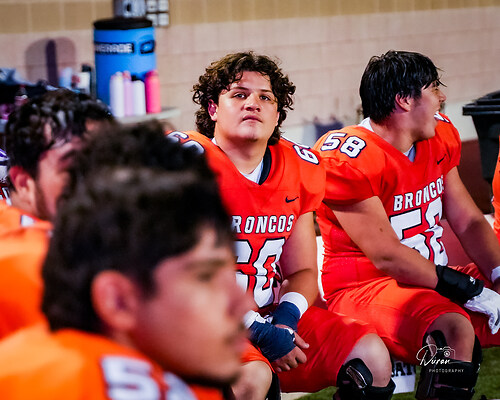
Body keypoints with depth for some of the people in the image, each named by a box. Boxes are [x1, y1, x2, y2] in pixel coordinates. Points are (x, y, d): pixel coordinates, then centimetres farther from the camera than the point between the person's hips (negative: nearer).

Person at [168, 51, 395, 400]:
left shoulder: (299, 169, 8)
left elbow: (303, 273, 13)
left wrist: (285, 317, -10)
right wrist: (257, 331, -17)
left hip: (270, 314, 6)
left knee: (372, 356, -7)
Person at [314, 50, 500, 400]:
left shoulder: (440, 137, 10)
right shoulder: (346, 158, -17)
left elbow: (468, 222, 13)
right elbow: (386, 256, -19)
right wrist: (471, 292, -19)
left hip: (434, 281, 9)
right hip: (364, 288, -9)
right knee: (456, 330, -35)